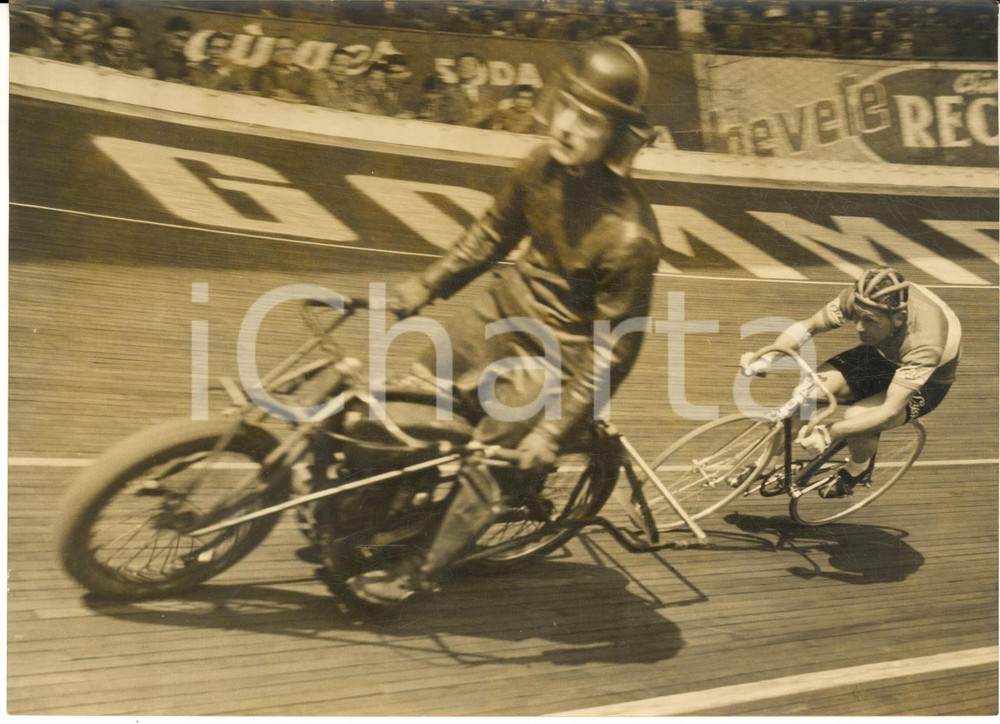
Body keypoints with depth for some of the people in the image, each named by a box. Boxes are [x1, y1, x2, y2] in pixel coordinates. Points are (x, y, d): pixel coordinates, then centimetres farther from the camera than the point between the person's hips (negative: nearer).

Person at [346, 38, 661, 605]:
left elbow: (612, 351, -23)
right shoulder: (544, 165, -11)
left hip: (554, 359, -7)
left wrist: (553, 431, -21)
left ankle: (425, 572, 27)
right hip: (507, 308, 7)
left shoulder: (629, 236, -30)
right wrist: (428, 286, 9)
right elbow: (494, 234, 7)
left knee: (484, 470, -1)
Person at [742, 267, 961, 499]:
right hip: (883, 354, 5)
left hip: (927, 380, -4)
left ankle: (859, 468, 2)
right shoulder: (858, 299, -30)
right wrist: (764, 359, -35)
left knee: (855, 418, -31)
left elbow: (891, 409, -40)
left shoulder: (924, 343, -40)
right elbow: (807, 327, -20)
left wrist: (830, 433, -48)